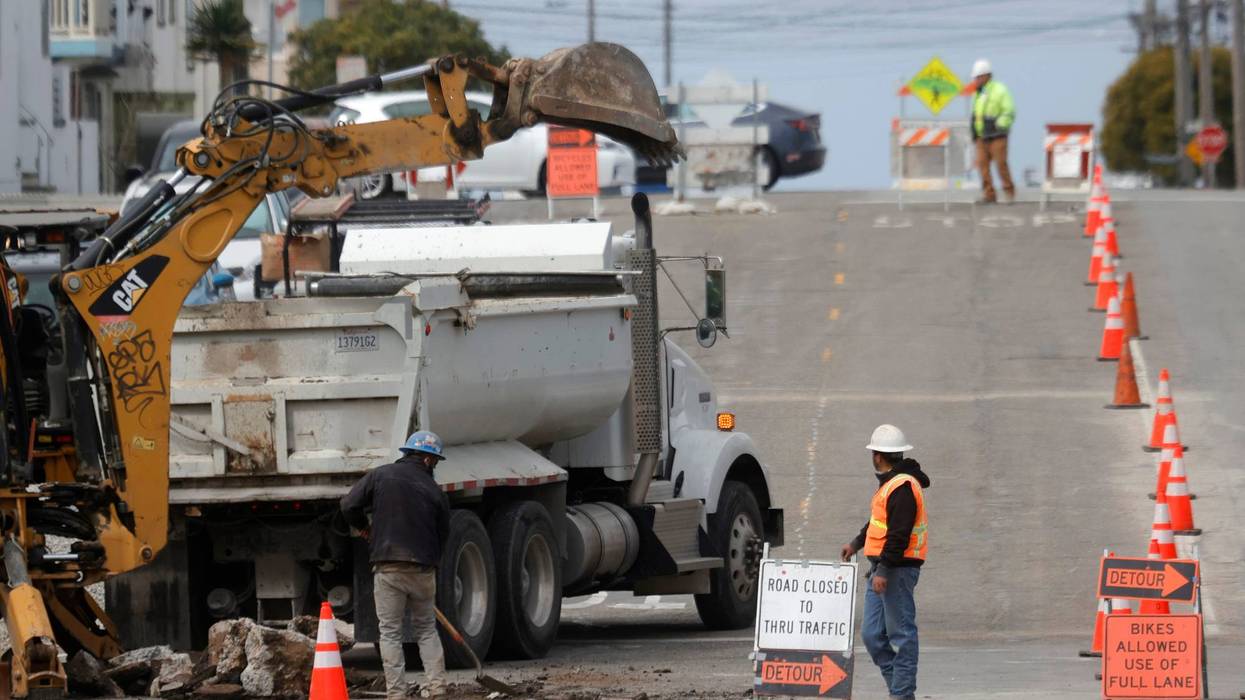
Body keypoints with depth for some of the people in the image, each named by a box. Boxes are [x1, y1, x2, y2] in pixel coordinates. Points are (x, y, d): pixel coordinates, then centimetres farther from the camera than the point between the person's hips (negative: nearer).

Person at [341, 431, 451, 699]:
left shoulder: (380, 476, 0)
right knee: (426, 628, 18)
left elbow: (349, 505, -3)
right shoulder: (435, 492, 5)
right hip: (423, 569, 2)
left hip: (388, 568, -2)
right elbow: (442, 535, 10)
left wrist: (364, 527, 17)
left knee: (390, 632, 2)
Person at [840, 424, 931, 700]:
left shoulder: (903, 487, -16)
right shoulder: (890, 483, 17)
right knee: (872, 634, 9)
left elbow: (899, 533, -22)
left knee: (901, 633, -6)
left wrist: (884, 569, -23)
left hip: (898, 568, -10)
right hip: (882, 566, 10)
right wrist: (857, 543, 37)